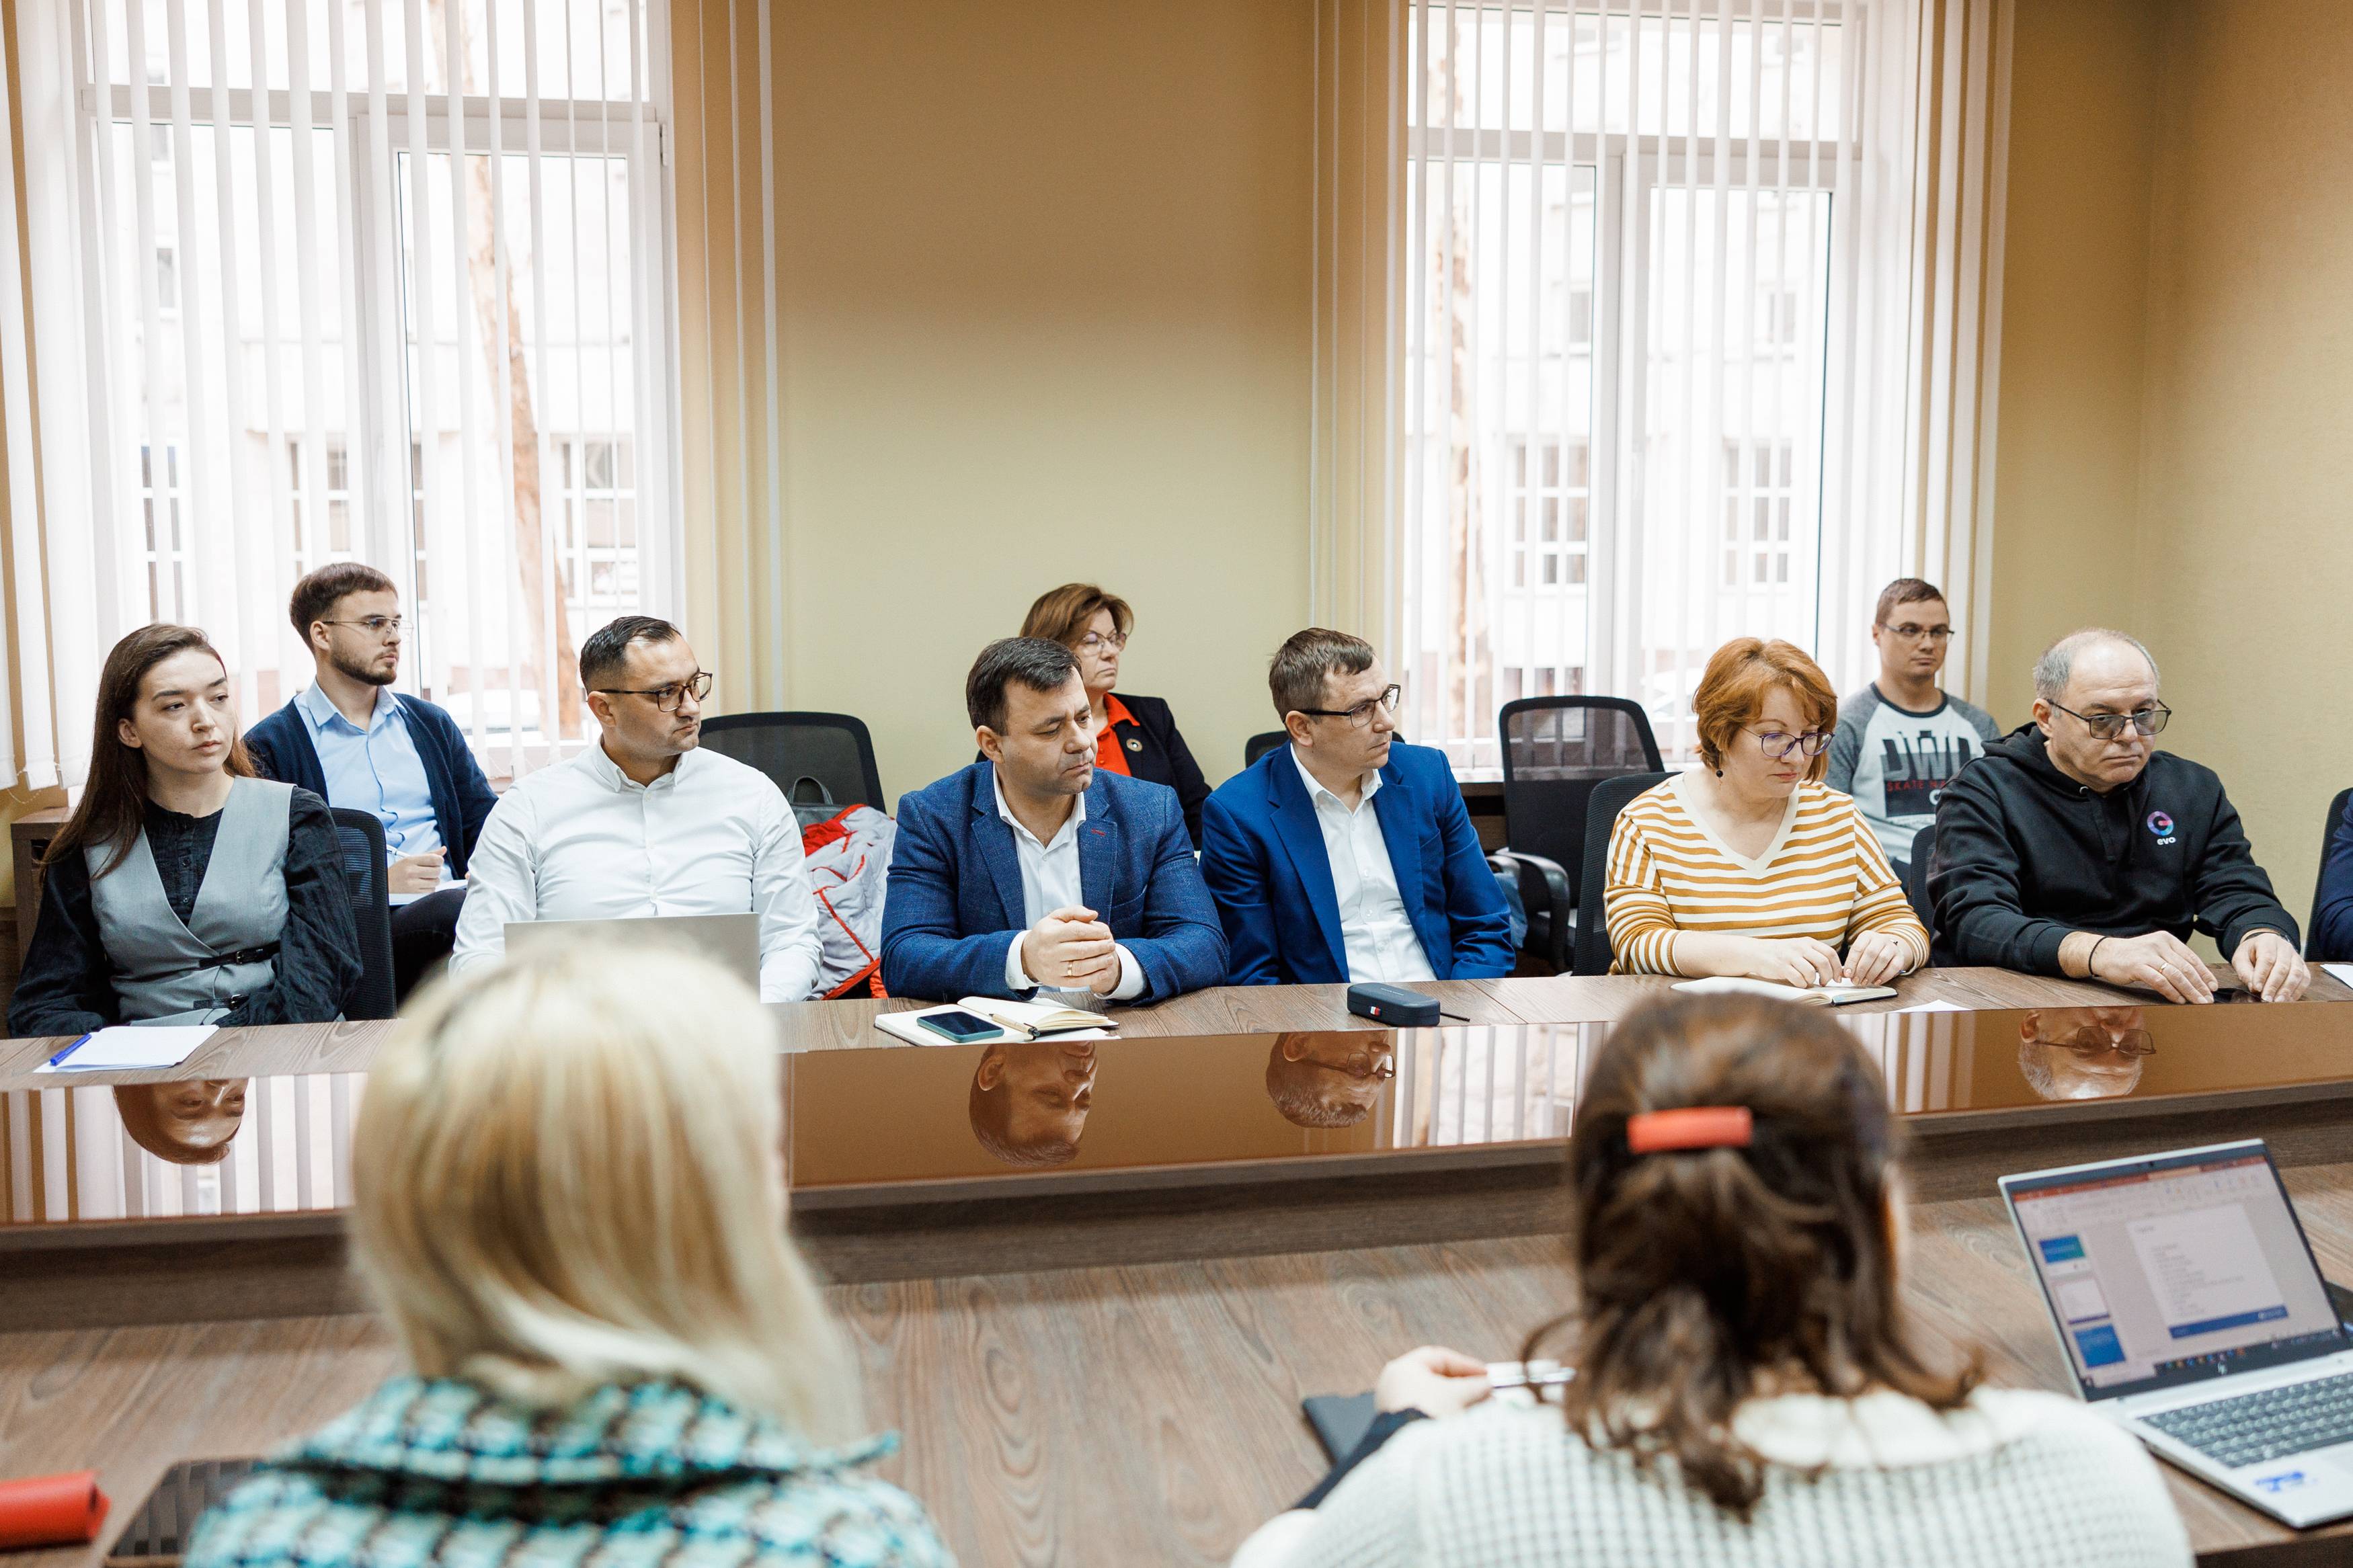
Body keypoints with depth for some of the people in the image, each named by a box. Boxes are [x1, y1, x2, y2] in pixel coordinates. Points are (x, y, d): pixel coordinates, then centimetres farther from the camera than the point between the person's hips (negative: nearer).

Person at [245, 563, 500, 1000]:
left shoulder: (432, 724, 23)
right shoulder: (268, 747, 7)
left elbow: (486, 826, 21)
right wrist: (375, 882, -12)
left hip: (451, 901, 5)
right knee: (453, 909, -38)